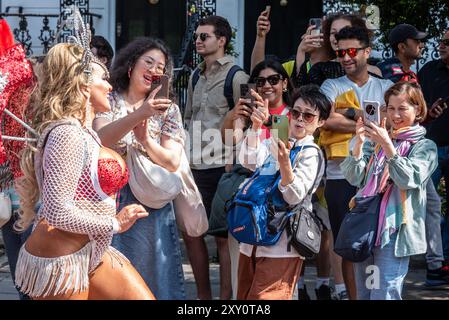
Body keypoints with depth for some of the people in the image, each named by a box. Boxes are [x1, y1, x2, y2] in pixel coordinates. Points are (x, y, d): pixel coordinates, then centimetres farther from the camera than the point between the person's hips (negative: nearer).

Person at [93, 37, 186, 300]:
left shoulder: (168, 110, 5)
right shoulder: (109, 101, 1)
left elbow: (172, 162, -4)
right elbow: (100, 138, -19)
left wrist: (145, 140, -22)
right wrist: (139, 115, -33)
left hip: (151, 206, 1)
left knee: (152, 274, 4)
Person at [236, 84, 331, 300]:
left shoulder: (311, 154, -6)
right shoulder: (274, 143, 10)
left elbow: (295, 196, -17)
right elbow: (248, 162, -9)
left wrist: (284, 163, -34)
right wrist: (256, 126, -20)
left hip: (281, 244, -6)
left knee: (263, 296, -10)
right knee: (245, 297, 12)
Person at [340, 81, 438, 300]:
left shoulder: (424, 147, 2)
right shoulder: (374, 139, 11)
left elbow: (409, 180, -15)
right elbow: (354, 178, 1)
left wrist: (387, 145, -24)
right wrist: (359, 143, -14)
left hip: (395, 230, -5)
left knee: (384, 295, -13)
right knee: (363, 294, 12)